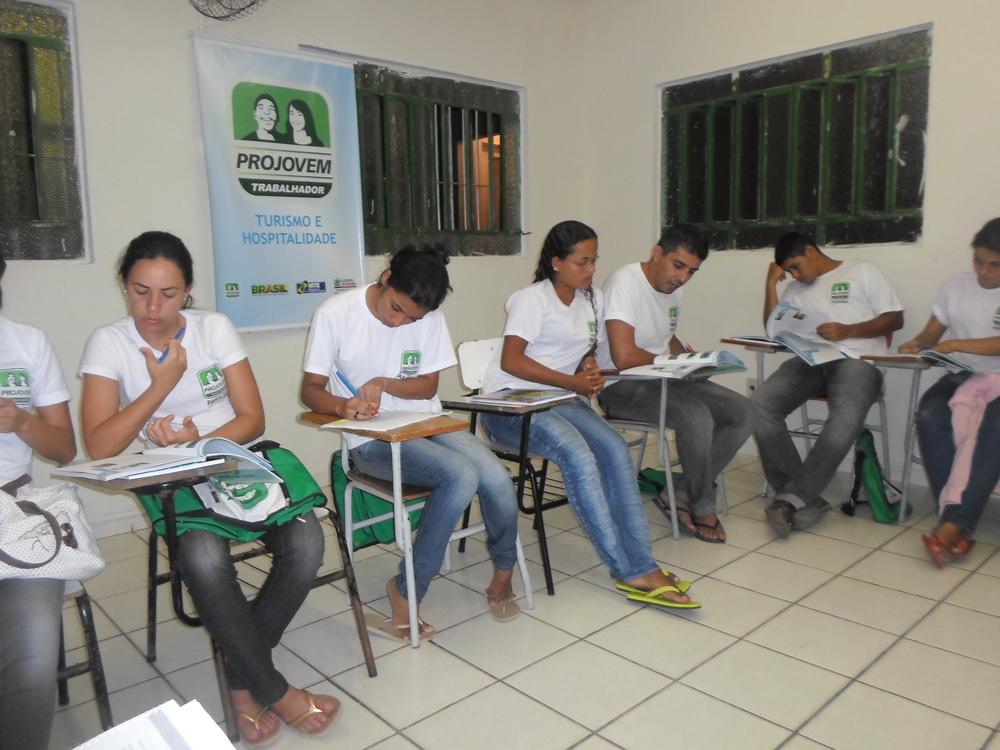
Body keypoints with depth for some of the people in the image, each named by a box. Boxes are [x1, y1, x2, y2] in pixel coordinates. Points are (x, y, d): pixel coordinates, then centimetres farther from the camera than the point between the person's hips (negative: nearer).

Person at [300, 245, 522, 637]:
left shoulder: (430, 318, 0)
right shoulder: (335, 313, -10)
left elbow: (428, 386, 4)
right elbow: (311, 389, -6)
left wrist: (385, 383, -17)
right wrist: (342, 406, -29)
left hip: (427, 424, 4)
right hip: (372, 440, -4)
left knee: (498, 481, -22)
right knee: (461, 475, -30)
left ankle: (502, 574, 7)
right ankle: (406, 593, -11)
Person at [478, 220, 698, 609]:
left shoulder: (591, 300, 15)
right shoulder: (532, 299, -7)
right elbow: (511, 362, -17)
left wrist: (590, 366, 2)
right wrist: (573, 382, -17)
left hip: (557, 400, 7)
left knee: (616, 450, -21)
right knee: (579, 456, -31)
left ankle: (640, 568, -21)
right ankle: (629, 570, -24)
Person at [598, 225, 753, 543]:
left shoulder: (675, 289, 9)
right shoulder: (625, 283, -19)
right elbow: (624, 357, -29)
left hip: (662, 379, 9)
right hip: (621, 386, -9)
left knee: (743, 413, -5)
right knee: (696, 416, -32)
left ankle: (680, 495, -3)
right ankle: (703, 509, -7)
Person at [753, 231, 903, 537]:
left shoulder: (862, 271, 15)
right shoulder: (795, 290, 26)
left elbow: (895, 318, 7)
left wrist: (848, 331, -8)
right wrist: (771, 283, 11)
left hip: (857, 360, -3)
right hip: (810, 360, 4)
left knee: (847, 417, -38)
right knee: (760, 404, -27)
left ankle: (791, 498, -27)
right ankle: (806, 497, -24)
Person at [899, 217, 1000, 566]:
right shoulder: (956, 285, 11)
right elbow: (932, 331, 16)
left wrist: (955, 344, -22)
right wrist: (916, 343, -6)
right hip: (960, 378, 3)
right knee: (930, 416, -31)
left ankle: (953, 522, -34)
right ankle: (958, 524, -30)